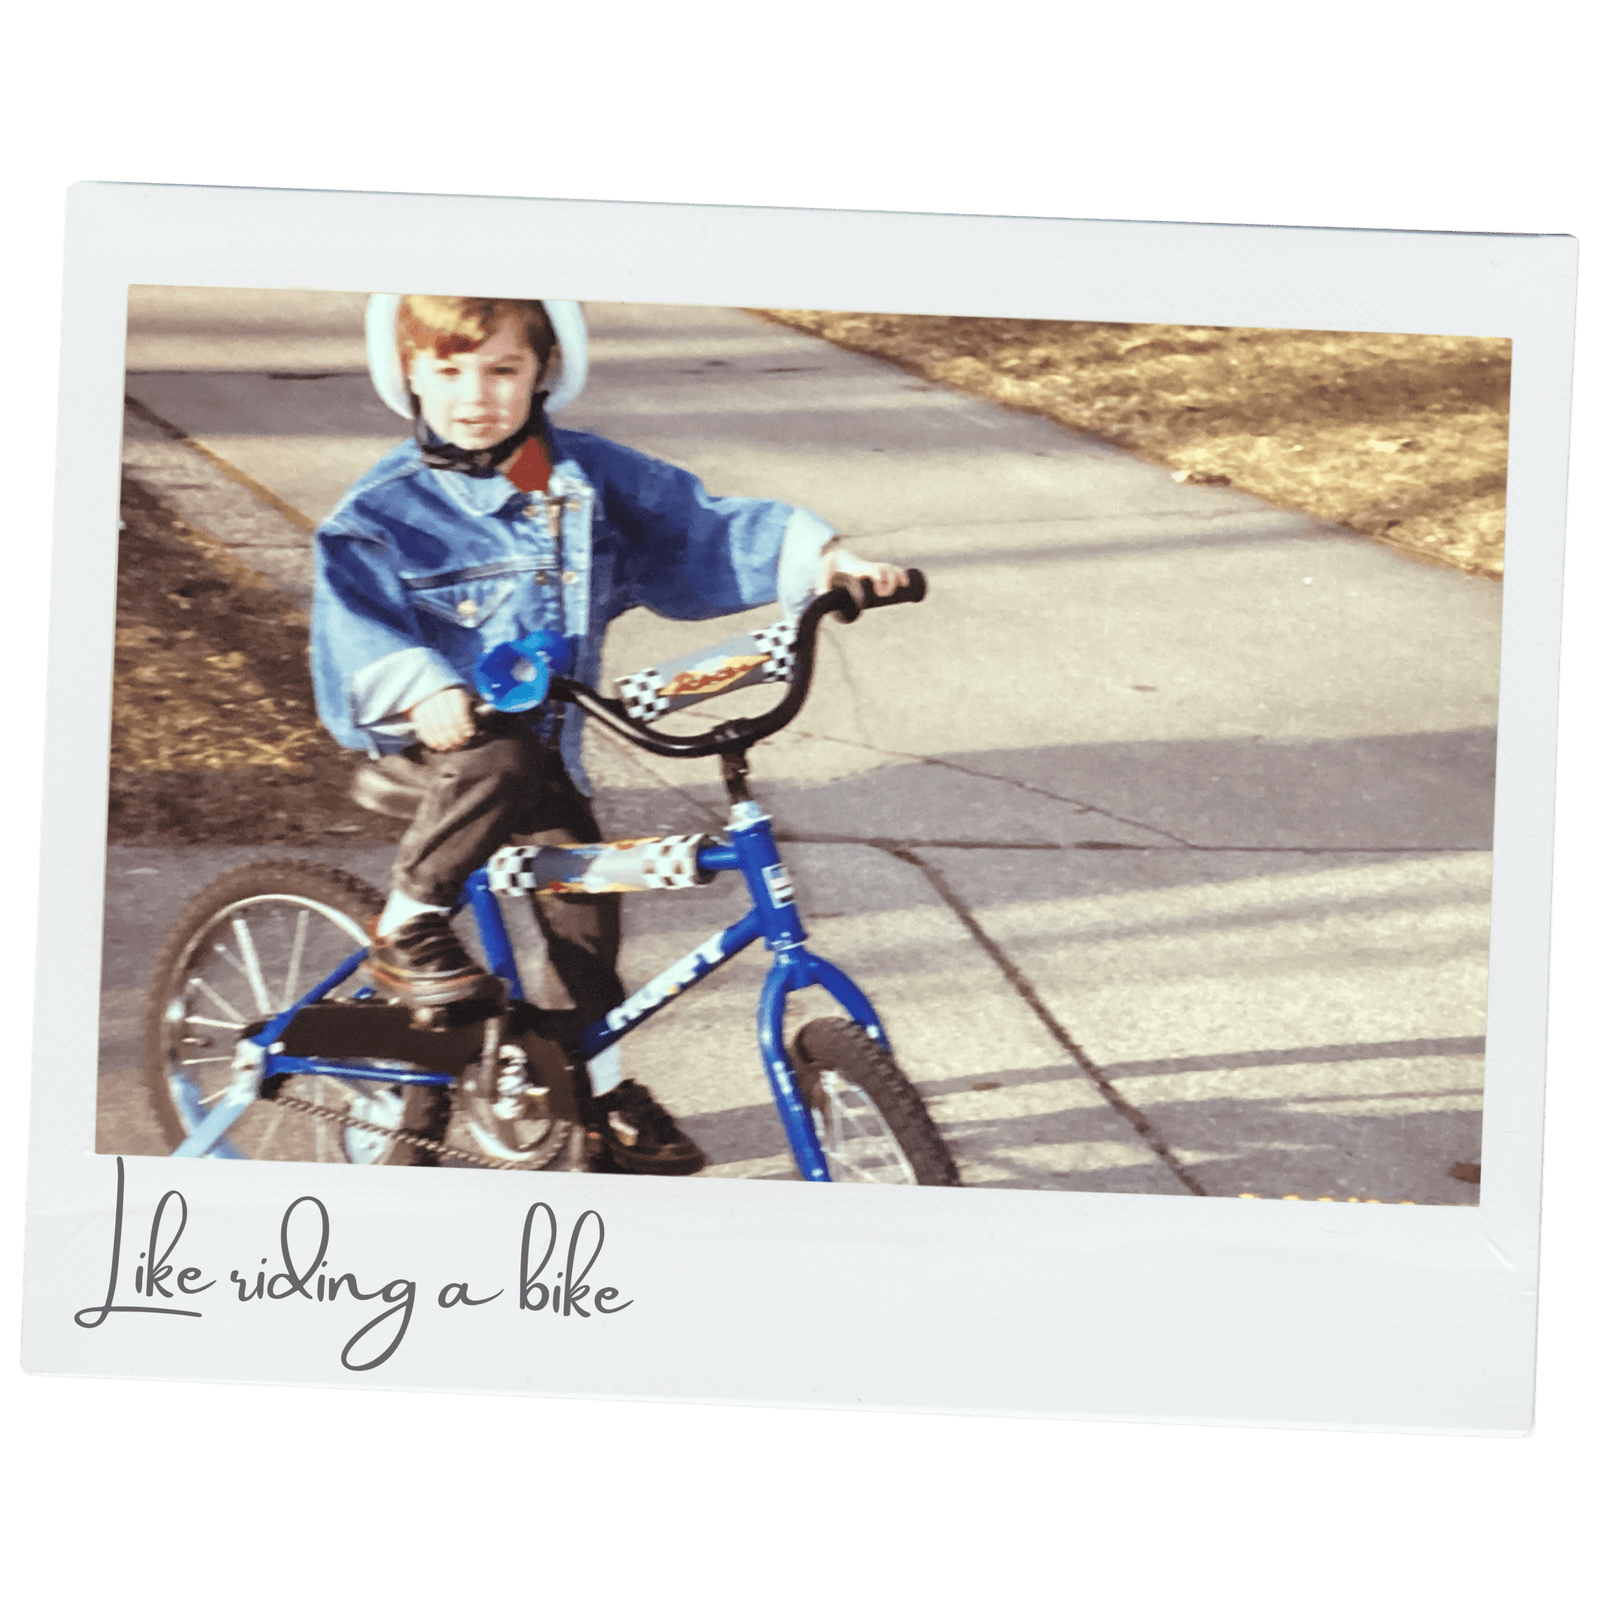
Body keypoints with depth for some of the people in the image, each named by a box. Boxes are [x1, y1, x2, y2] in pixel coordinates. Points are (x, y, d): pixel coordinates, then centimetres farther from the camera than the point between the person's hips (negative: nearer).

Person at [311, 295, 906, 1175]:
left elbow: (699, 531, 0)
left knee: (583, 905, 1)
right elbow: (355, 624, -20)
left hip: (544, 746, 4)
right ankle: (404, 931, -16)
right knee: (500, 766, -37)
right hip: (432, 741, -4)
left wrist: (822, 556, -12)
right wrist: (422, 690, -40)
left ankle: (607, 1087, 23)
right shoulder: (384, 510, -11)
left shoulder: (589, 479, 0)